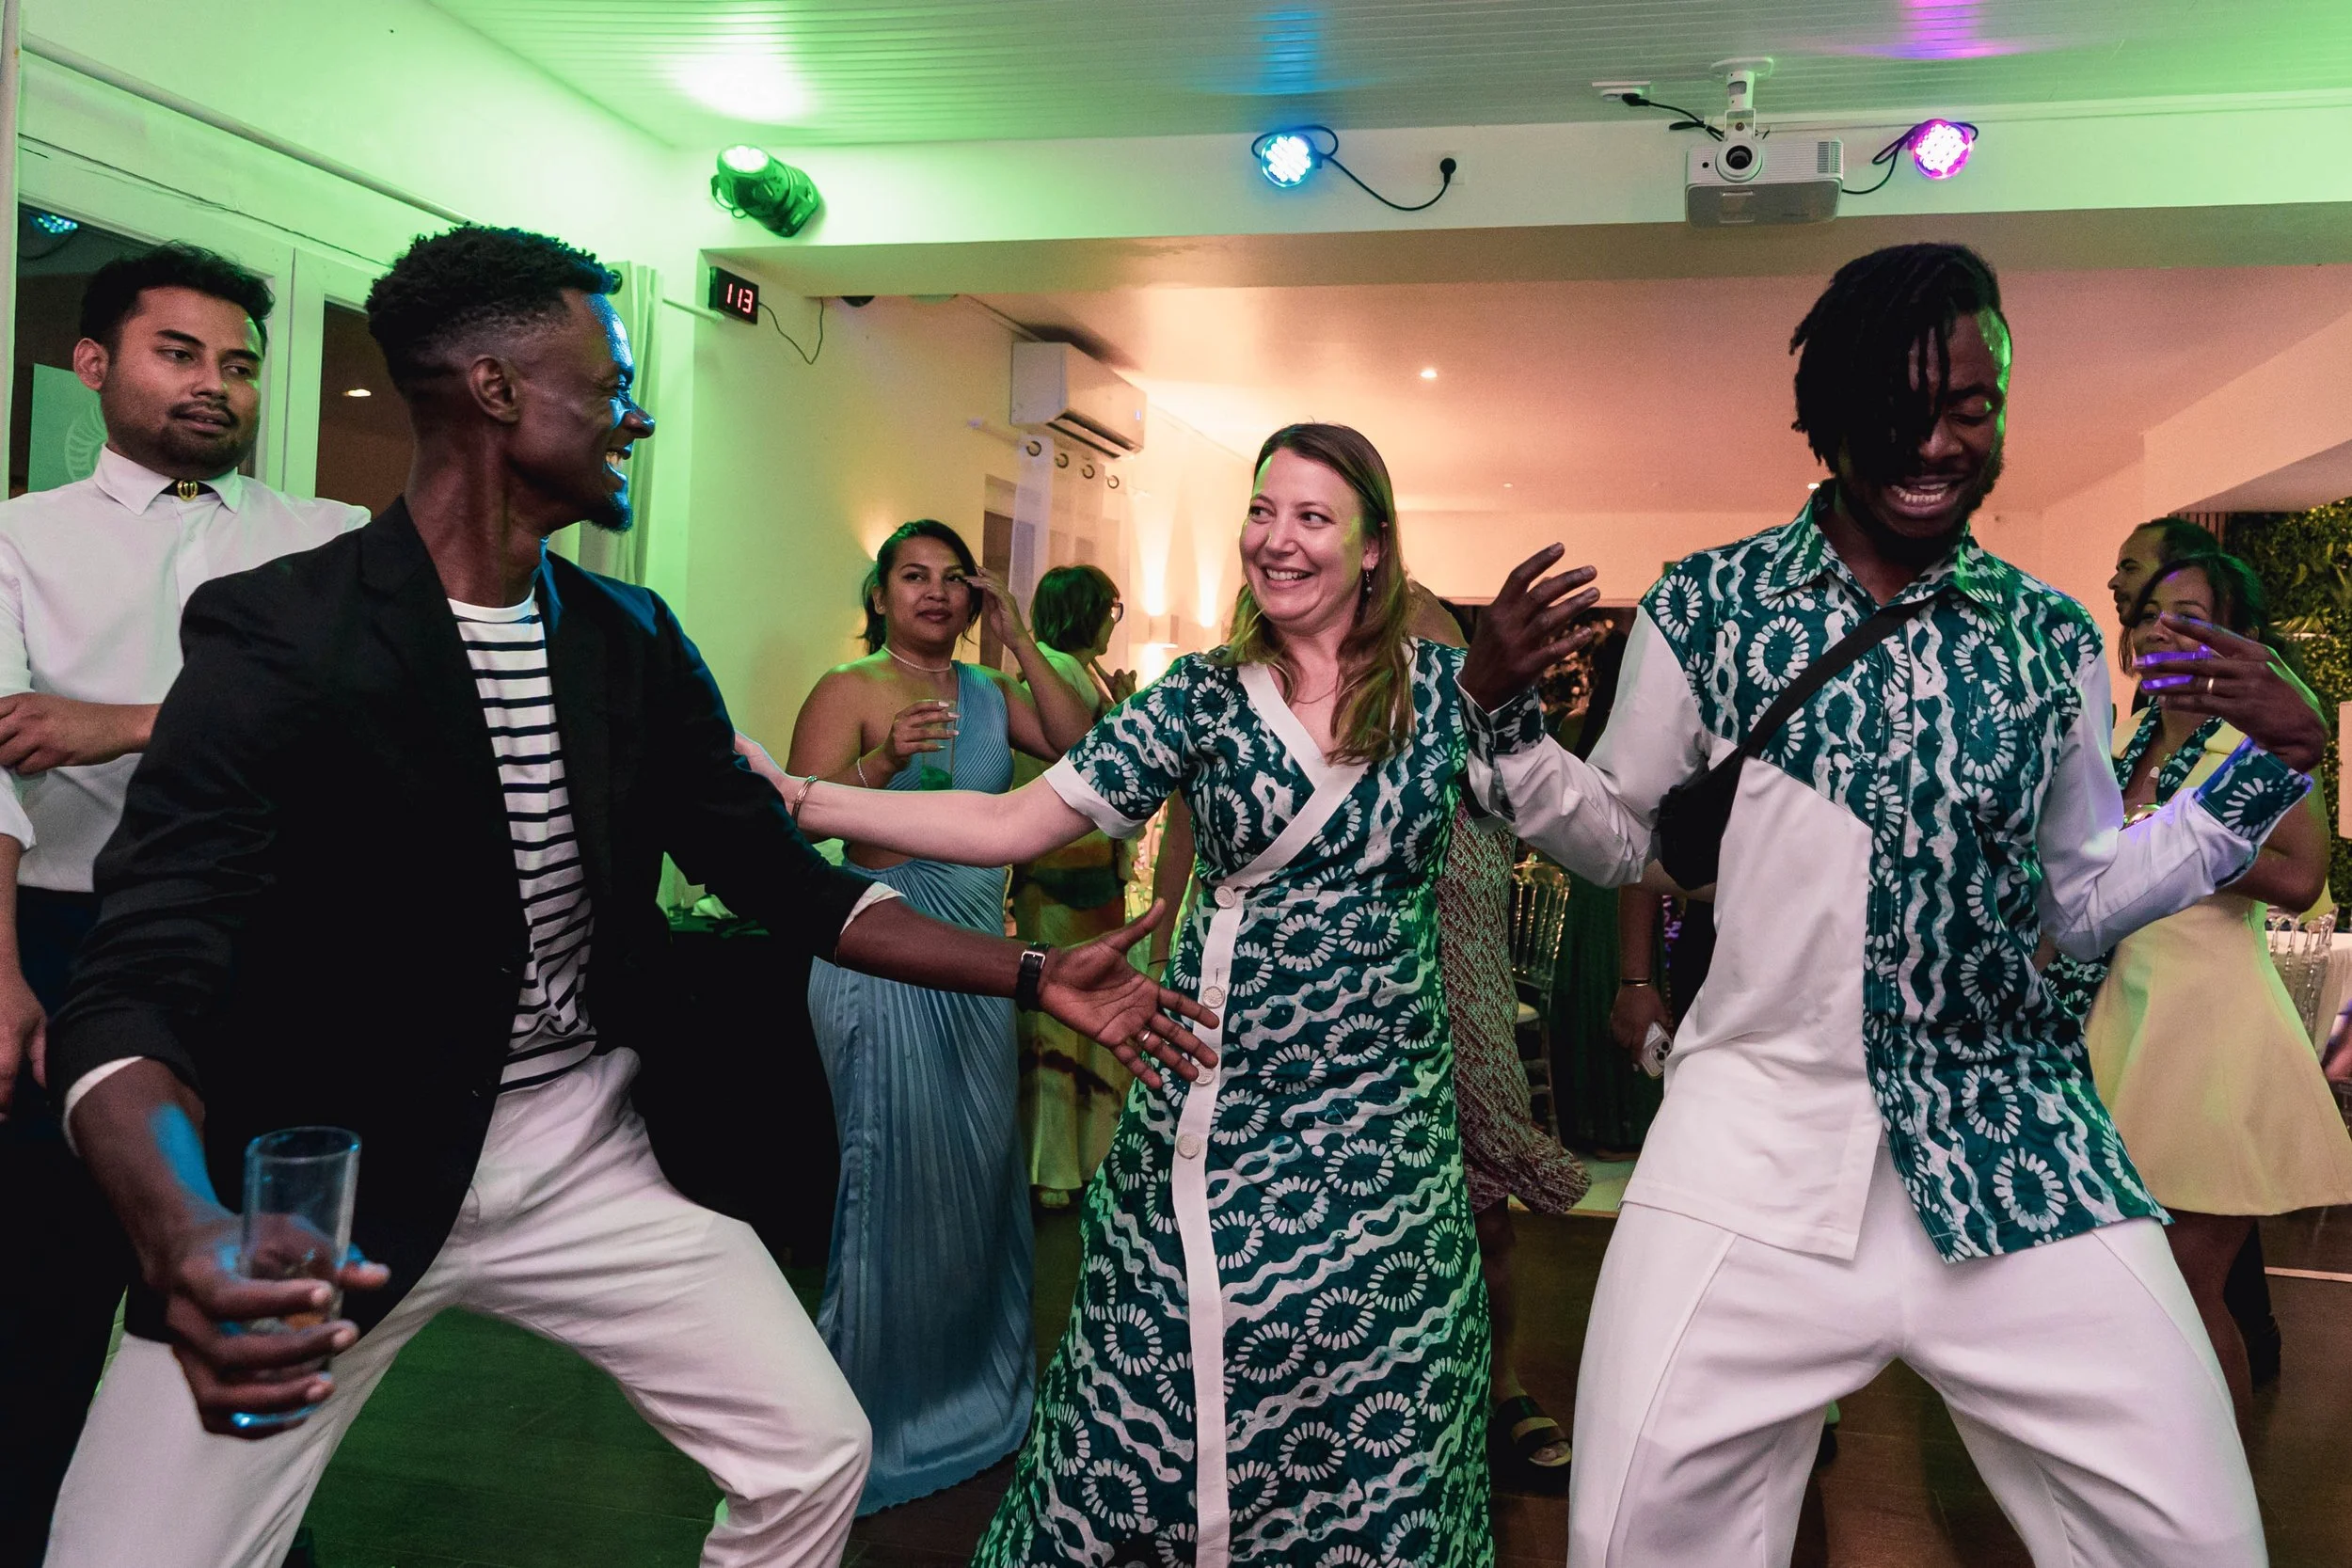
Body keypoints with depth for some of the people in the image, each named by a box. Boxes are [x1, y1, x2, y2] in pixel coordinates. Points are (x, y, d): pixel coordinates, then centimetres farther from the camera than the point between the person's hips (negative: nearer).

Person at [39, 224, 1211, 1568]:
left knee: (815, 1456, 4)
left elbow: (780, 875, 6)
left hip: (587, 1156, 4)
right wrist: (181, 1238, -42)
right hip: (328, 1190, -4)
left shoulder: (635, 643, 2)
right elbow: (140, 986, -22)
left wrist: (1032, 976, -1)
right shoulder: (276, 634, -15)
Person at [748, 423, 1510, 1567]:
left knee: (1367, 1415, 6)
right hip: (1213, 1106, 0)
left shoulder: (1441, 687, 2)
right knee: (1160, 1401, 5)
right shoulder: (1204, 696, 1)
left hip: (1380, 1119, 0)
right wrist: (803, 802, -11)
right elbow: (1013, 823, -4)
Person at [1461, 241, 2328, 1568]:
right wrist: (1502, 710, -5)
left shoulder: (2054, 638, 7)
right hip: (1758, 1140, -2)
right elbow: (1622, 841, 10)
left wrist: (2276, 764, 4)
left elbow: (2083, 901, 15)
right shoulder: (1705, 607, 1)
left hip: (2021, 1148, 2)